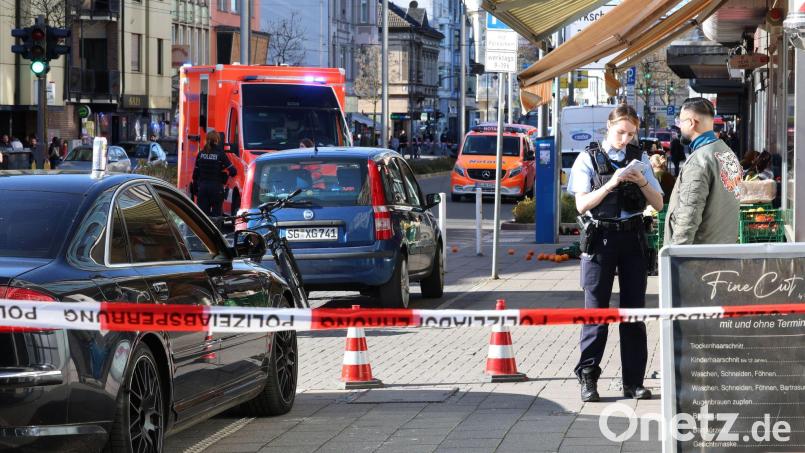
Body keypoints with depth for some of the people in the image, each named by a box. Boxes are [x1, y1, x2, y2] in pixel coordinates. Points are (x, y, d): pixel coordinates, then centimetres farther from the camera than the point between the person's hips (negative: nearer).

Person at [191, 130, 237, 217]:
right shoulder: (220, 154, -8)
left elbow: (195, 173, 6)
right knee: (216, 214, 3)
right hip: (216, 187, -3)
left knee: (203, 213, 6)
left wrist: (195, 188, 15)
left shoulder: (201, 154, 3)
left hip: (202, 187, 3)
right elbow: (233, 172, -9)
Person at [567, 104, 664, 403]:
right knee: (596, 309, -2)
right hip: (600, 238, -3)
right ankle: (588, 379, 4)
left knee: (634, 310, 4)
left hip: (633, 238, 3)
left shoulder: (639, 158, 9)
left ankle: (633, 381, 8)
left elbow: (658, 204, 8)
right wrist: (611, 184, -19)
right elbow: (582, 204, -8)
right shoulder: (589, 159, 1)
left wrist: (642, 182, -11)